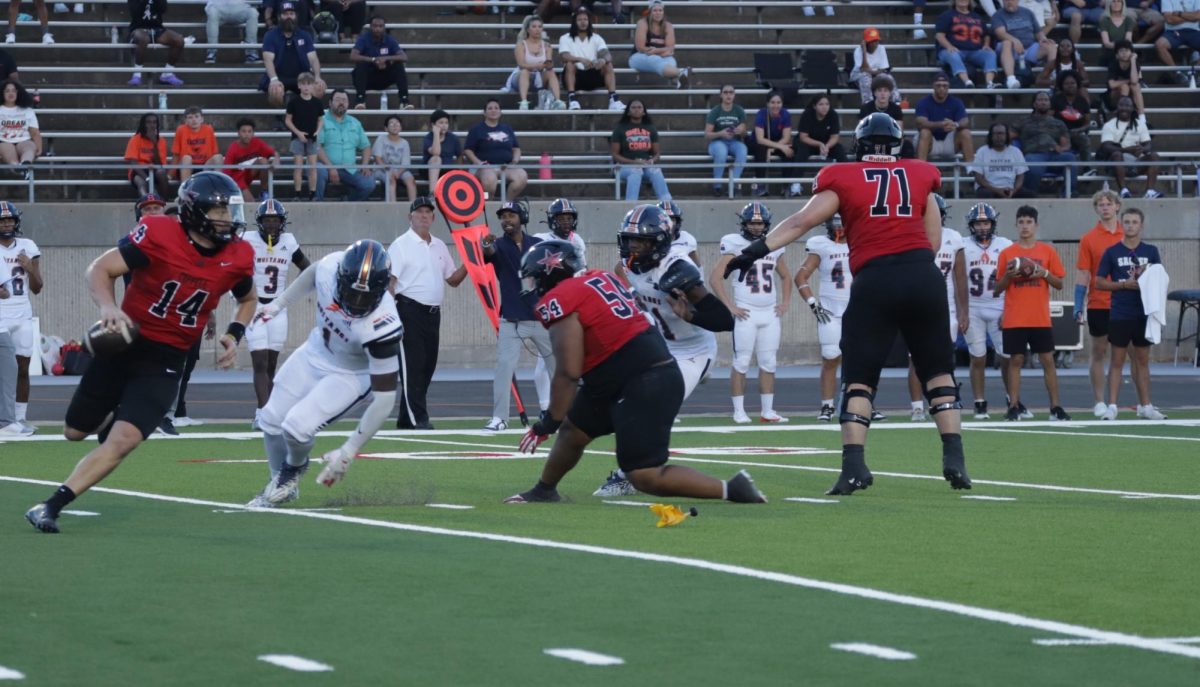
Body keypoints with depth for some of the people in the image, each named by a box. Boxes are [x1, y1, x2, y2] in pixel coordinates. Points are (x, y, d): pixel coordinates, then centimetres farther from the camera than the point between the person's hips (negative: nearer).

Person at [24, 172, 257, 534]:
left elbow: (247, 299, 18)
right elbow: (99, 269, -15)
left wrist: (234, 335, -1)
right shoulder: (159, 235, -17)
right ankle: (109, 419, 48)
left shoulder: (237, 257, -4)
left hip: (165, 361, 1)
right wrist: (108, 306, -34)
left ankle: (53, 506, -15)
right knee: (75, 432, 13)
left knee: (122, 441, -19)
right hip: (124, 343, -1)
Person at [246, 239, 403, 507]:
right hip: (315, 353, 5)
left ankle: (294, 467, 16)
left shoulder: (380, 327, -39)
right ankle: (281, 484, 38)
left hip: (351, 374, -5)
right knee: (272, 419, 10)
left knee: (297, 426, -21)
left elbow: (384, 397, -31)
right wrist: (279, 304, 13)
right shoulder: (330, 267, -28)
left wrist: (348, 452, -29)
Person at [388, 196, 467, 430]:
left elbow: (453, 279, 20)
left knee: (427, 366, 7)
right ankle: (417, 418, -13)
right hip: (410, 311, -7)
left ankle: (405, 419, 13)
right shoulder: (401, 245, -4)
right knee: (412, 365, -10)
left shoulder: (439, 246, 16)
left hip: (433, 313, 7)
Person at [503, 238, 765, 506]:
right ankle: (544, 492, 41)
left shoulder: (560, 301, -12)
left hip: (643, 388, -10)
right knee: (572, 431, 22)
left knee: (646, 477, -8)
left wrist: (549, 422, -7)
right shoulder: (602, 279, 12)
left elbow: (568, 373, -14)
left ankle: (732, 490, -6)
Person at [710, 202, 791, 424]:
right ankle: (739, 412, 1)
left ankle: (768, 411, 10)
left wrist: (785, 302, 12)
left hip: (770, 314, 5)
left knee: (768, 363, 6)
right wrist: (730, 306, -12)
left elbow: (785, 276, 26)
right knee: (742, 363, -4)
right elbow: (715, 278, -9)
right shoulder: (735, 246, -5)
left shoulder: (773, 246, 11)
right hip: (746, 314, -5)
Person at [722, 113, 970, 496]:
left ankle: (854, 467, -8)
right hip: (923, 274, 2)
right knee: (938, 373, 14)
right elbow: (933, 240, 15)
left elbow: (803, 220, -2)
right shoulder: (920, 176, 16)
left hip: (875, 280, -2)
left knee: (859, 378, 6)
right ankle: (955, 460, 5)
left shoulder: (844, 179, 8)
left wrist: (759, 249, -5)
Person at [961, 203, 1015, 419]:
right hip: (973, 310, 0)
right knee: (978, 359, 1)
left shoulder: (1005, 246, 3)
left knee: (1007, 358, 0)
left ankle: (1014, 402, 11)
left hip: (999, 309, 0)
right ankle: (980, 405, 6)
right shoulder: (964, 247, 2)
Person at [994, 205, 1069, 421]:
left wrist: (1044, 273, -11)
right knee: (1015, 360, -1)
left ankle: (1055, 407, 3)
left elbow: (1059, 283, 7)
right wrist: (1008, 276, -12)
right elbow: (997, 289, 9)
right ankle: (1014, 407, 1)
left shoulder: (1047, 251, 6)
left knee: (1047, 360, 0)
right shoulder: (1007, 253, 6)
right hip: (1014, 320, 0)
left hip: (1041, 319, 0)